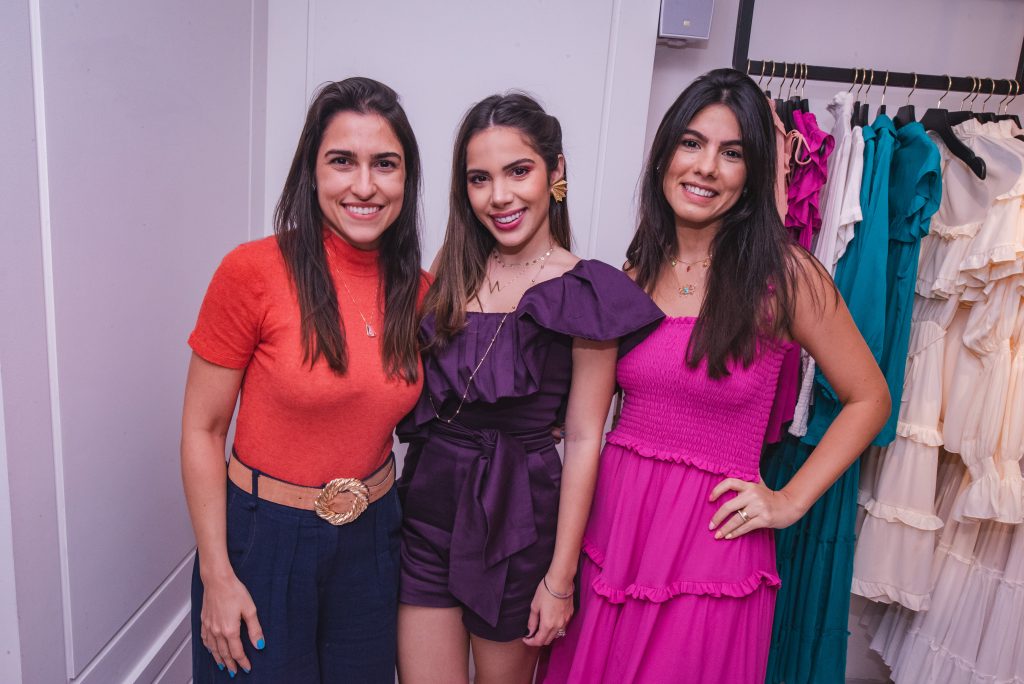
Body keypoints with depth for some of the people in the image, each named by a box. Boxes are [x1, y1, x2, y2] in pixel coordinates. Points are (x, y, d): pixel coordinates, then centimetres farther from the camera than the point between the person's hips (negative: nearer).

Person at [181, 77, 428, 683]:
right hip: (263, 536, -4)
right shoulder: (254, 271, -17)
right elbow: (202, 430, -11)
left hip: (372, 539, 4)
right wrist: (217, 576, -11)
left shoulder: (417, 290, -4)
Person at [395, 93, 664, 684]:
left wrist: (560, 578, -10)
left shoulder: (586, 293, -11)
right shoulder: (454, 273, 4)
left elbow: (584, 440, -11)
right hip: (425, 508, 4)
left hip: (515, 522, -3)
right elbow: (417, 392, 11)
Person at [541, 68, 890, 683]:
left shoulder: (784, 274, -9)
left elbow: (869, 399, 0)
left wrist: (789, 502, -5)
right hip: (612, 517, 4)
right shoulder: (641, 267, 4)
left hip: (709, 539, -4)